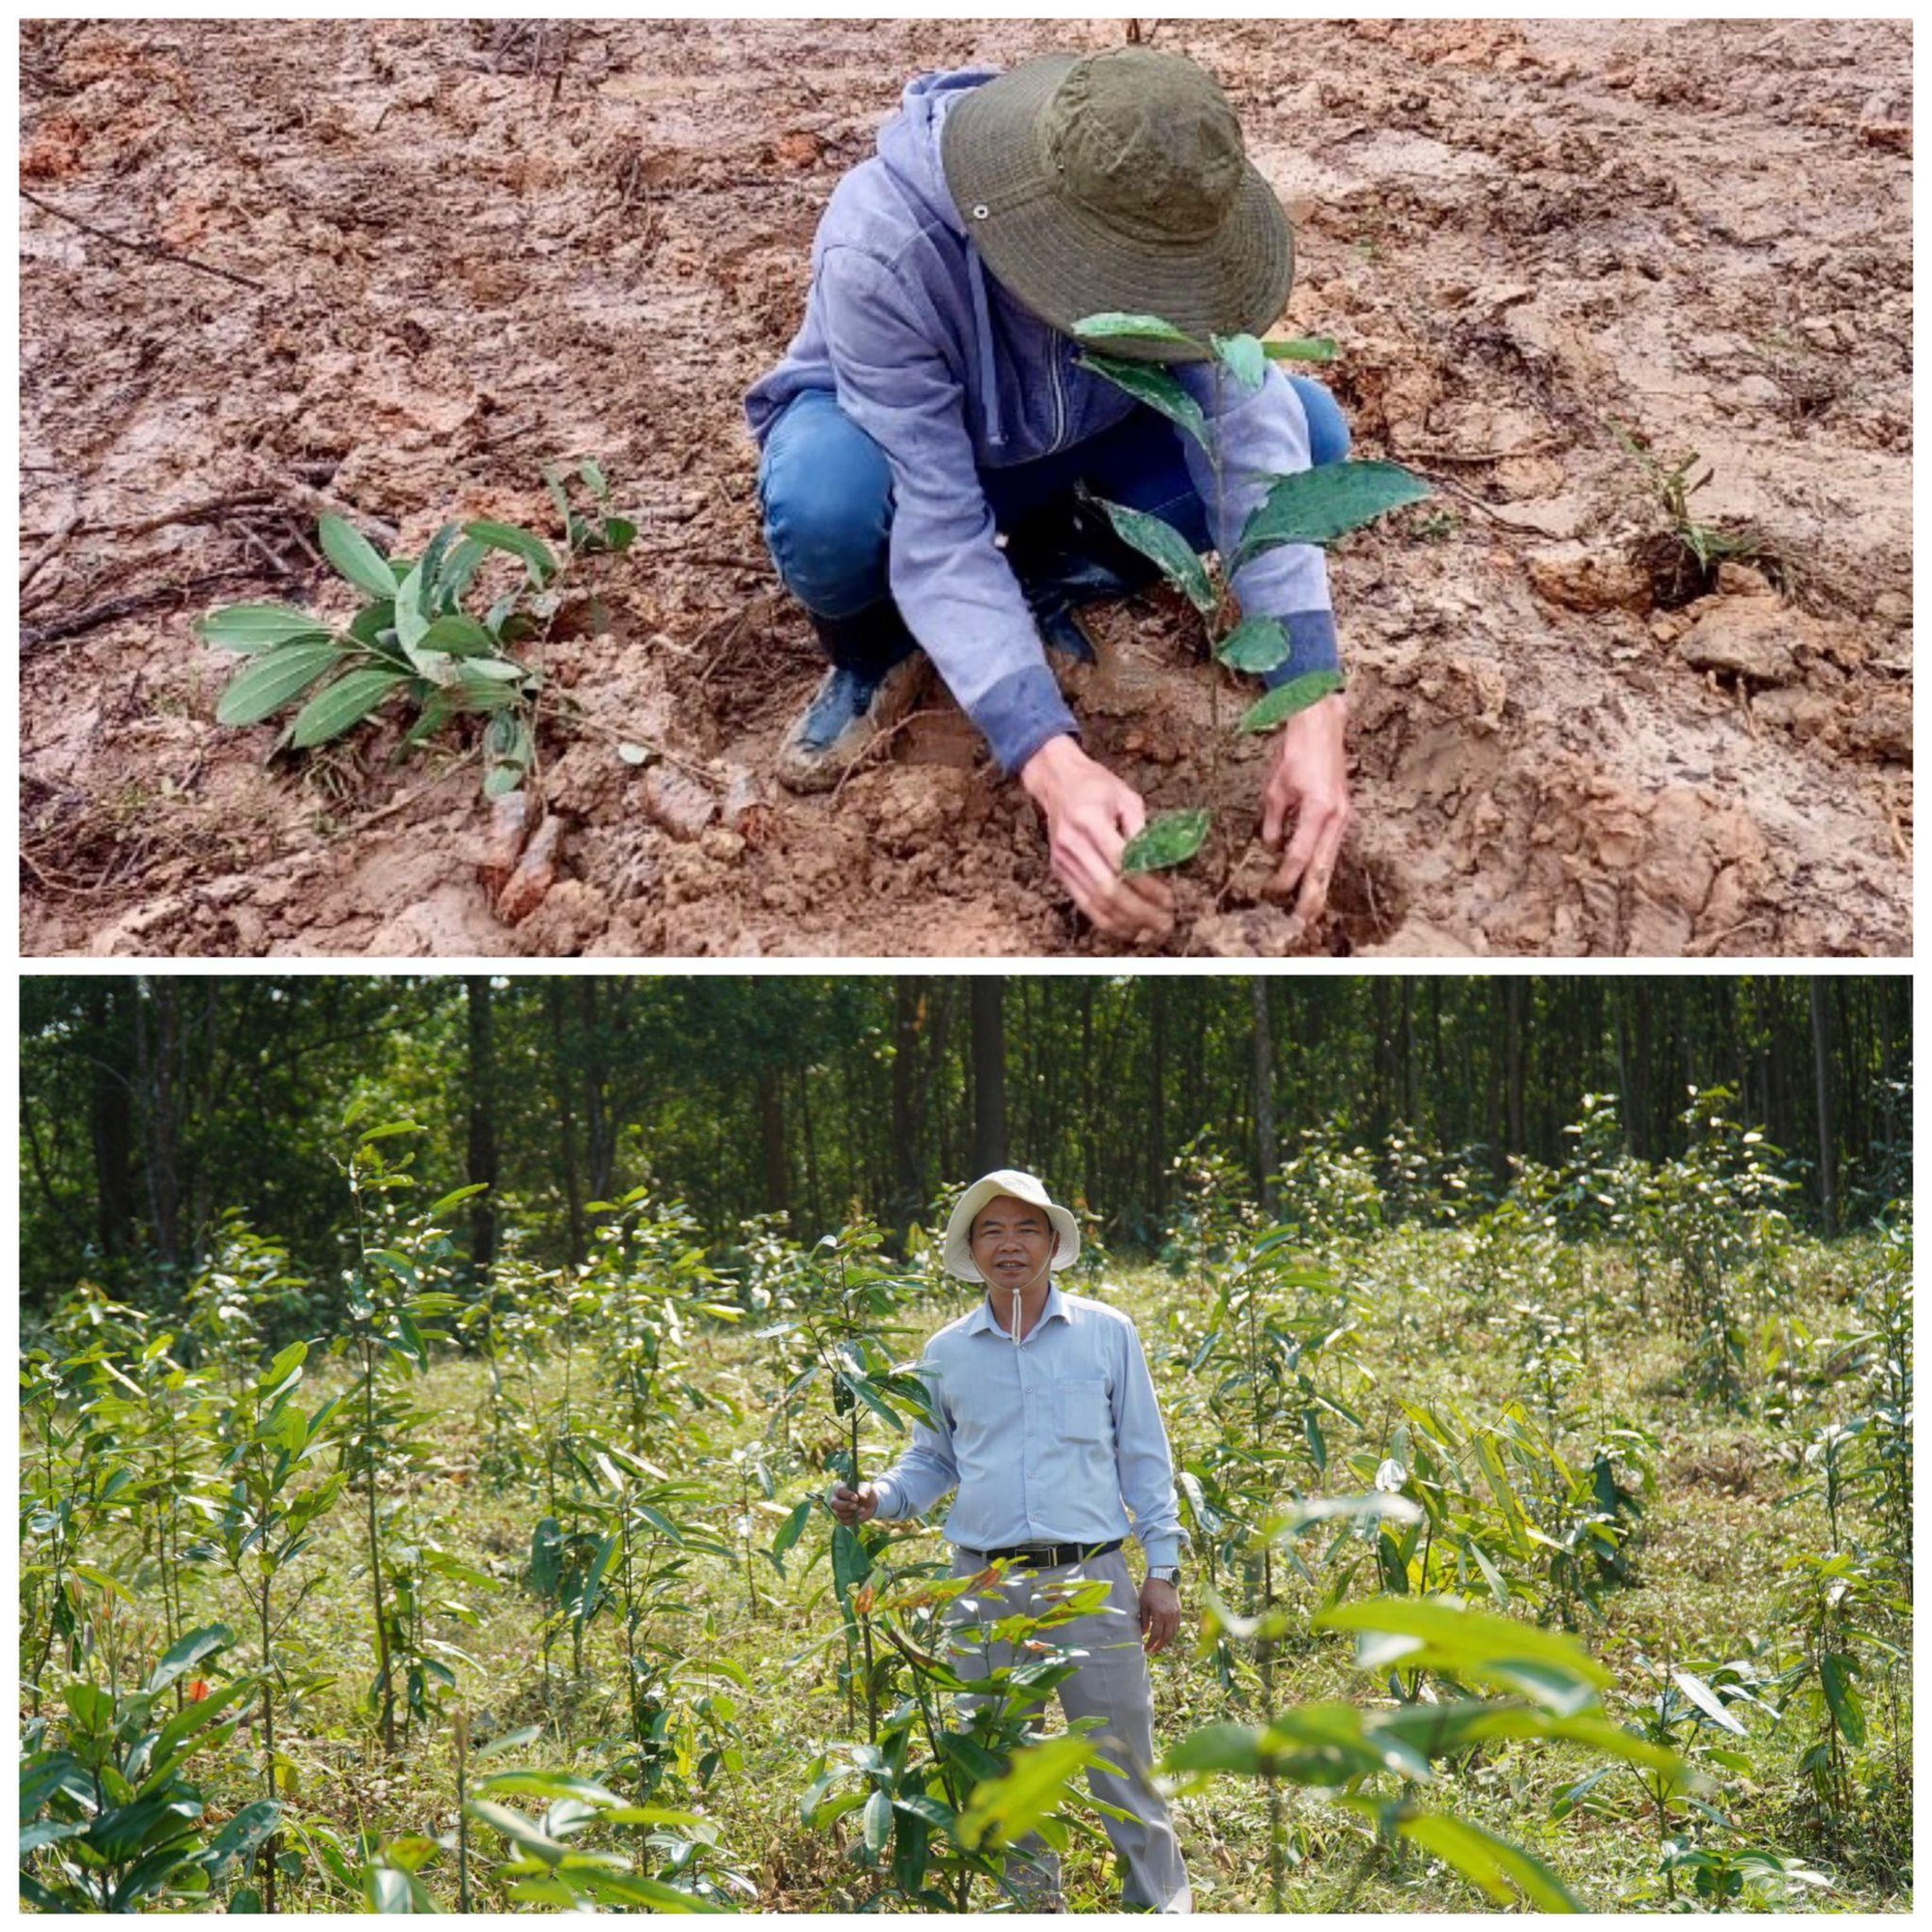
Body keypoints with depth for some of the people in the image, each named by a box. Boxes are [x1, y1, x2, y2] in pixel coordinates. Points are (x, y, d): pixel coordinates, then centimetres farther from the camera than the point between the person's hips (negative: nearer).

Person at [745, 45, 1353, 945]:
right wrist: (1054, 764, -50)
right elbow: (937, 534, -40)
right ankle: (875, 655, -4)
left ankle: (1047, 575, 4)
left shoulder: (1161, 213, -29)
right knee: (825, 497, -40)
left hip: (1073, 439, 4)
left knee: (1307, 427, -19)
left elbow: (1249, 436, -31)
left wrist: (1313, 709, -41)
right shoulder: (880, 250, -40)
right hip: (892, 440, -4)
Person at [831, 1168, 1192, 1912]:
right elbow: (931, 1463, 18)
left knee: (1121, 1756, 0)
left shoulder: (1106, 1333, 5)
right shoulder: (945, 1355, 9)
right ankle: (1031, 1907, 21)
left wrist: (1163, 1569, 3)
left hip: (1091, 1578, -2)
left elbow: (1144, 1457, 8)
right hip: (986, 1585, 2)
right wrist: (877, 1499, -3)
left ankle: (1162, 1903, 13)